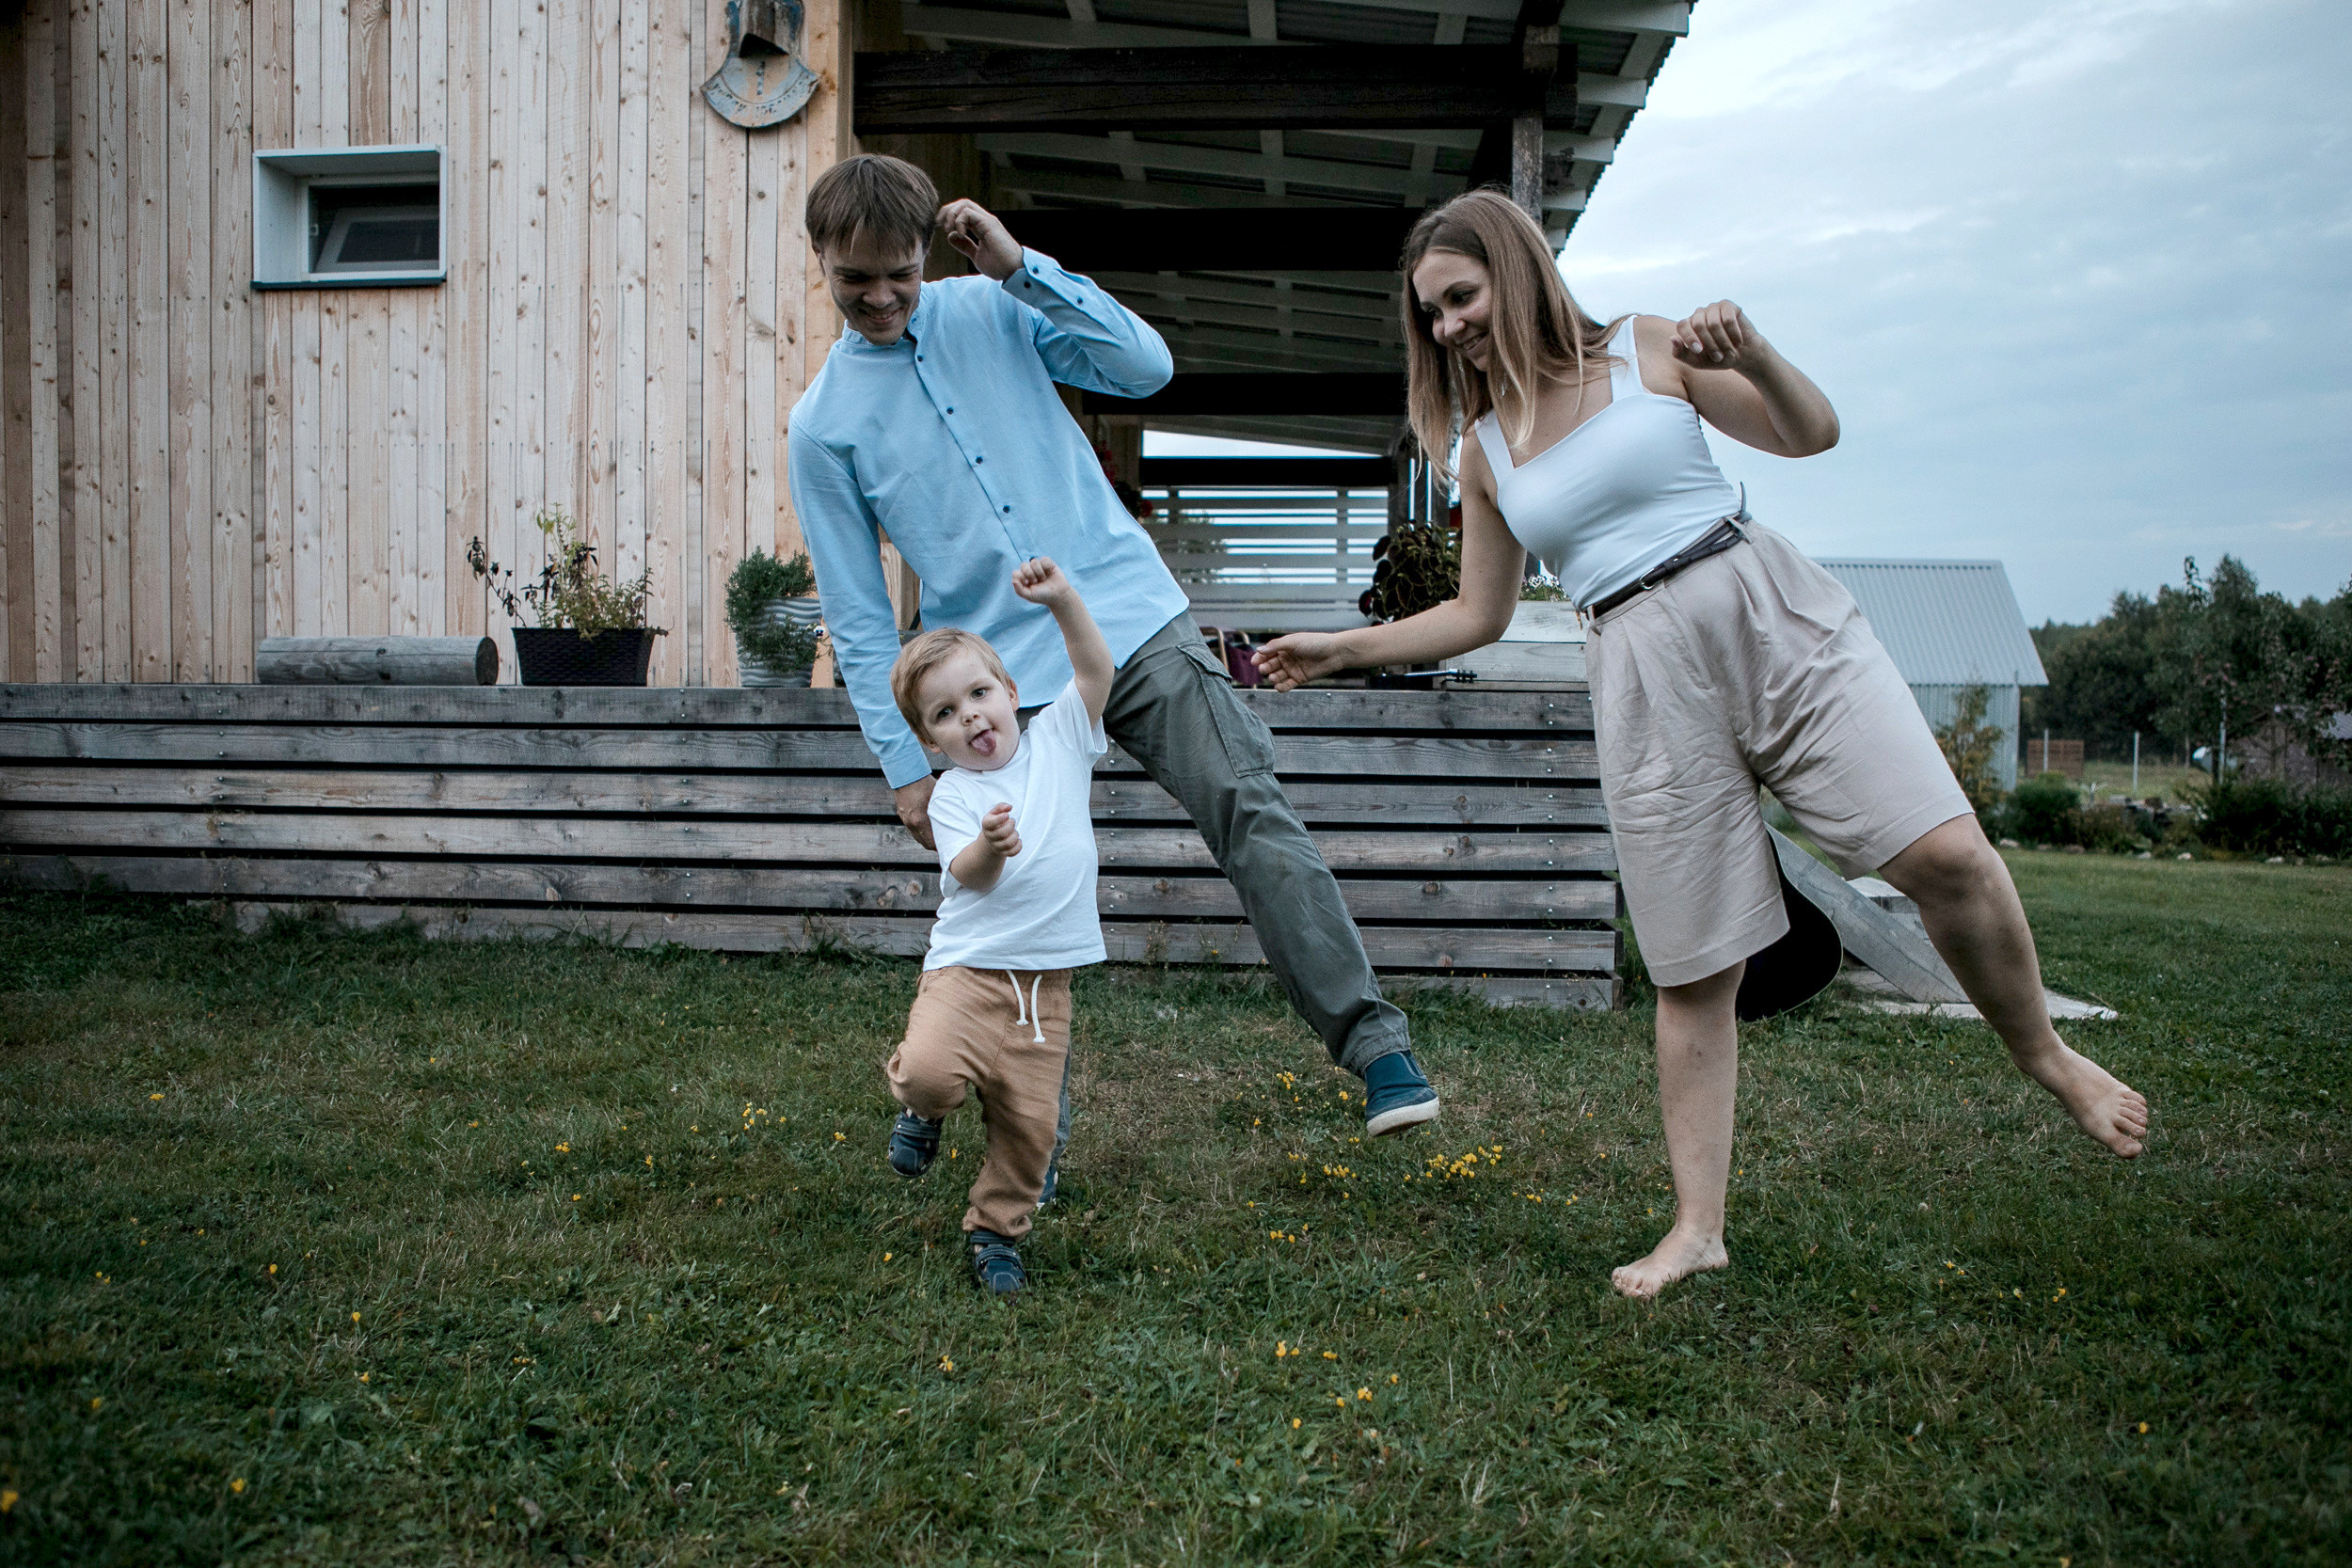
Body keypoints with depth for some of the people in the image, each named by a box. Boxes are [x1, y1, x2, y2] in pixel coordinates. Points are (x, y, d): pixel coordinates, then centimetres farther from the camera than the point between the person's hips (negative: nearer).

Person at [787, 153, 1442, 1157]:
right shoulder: (823, 424, 4)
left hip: (1135, 621, 1)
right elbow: (857, 617, 3)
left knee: (1252, 816, -13)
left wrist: (1022, 267, -10)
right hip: (1004, 680, 0)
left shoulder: (993, 311, 8)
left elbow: (1147, 366, -4)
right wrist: (905, 766, -1)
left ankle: (1377, 1049, -12)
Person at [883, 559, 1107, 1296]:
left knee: (1030, 1124, 1)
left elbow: (1096, 670, 1)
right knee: (930, 1069, -27)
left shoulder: (1057, 743, 8)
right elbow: (967, 876, -15)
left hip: (1046, 981, 2)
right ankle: (922, 1105, 9)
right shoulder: (952, 795, -1)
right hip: (968, 967, -2)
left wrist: (1062, 599, -11)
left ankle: (996, 1231, 25)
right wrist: (988, 847, -37)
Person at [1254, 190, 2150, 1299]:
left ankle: (2045, 1056, 12)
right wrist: (1339, 648, 14)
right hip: (1645, 677, 2)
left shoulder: (1647, 350, 7)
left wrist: (1751, 355, -13)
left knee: (1944, 854, -15)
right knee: (1695, 970, 0)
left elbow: (1812, 433, 6)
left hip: (1772, 613, -1)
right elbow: (1478, 617, 19)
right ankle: (1697, 1229, 9)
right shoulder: (1485, 452, 13)